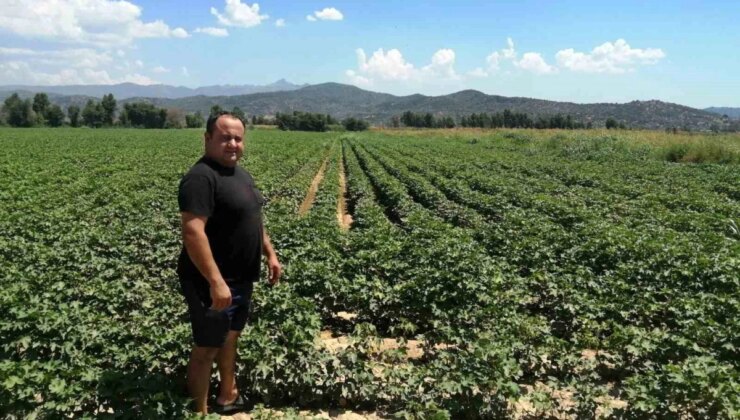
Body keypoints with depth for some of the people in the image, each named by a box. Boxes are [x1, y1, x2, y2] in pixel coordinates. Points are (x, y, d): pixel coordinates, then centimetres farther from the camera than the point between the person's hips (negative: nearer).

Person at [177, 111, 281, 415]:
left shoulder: (241, 174, 9)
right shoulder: (201, 177, -22)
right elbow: (192, 232, -29)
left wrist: (270, 254, 17)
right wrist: (216, 281, -32)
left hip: (241, 279, 10)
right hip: (212, 283, -10)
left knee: (231, 336, 22)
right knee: (207, 347, 3)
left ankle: (227, 396, 40)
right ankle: (200, 411, 20)